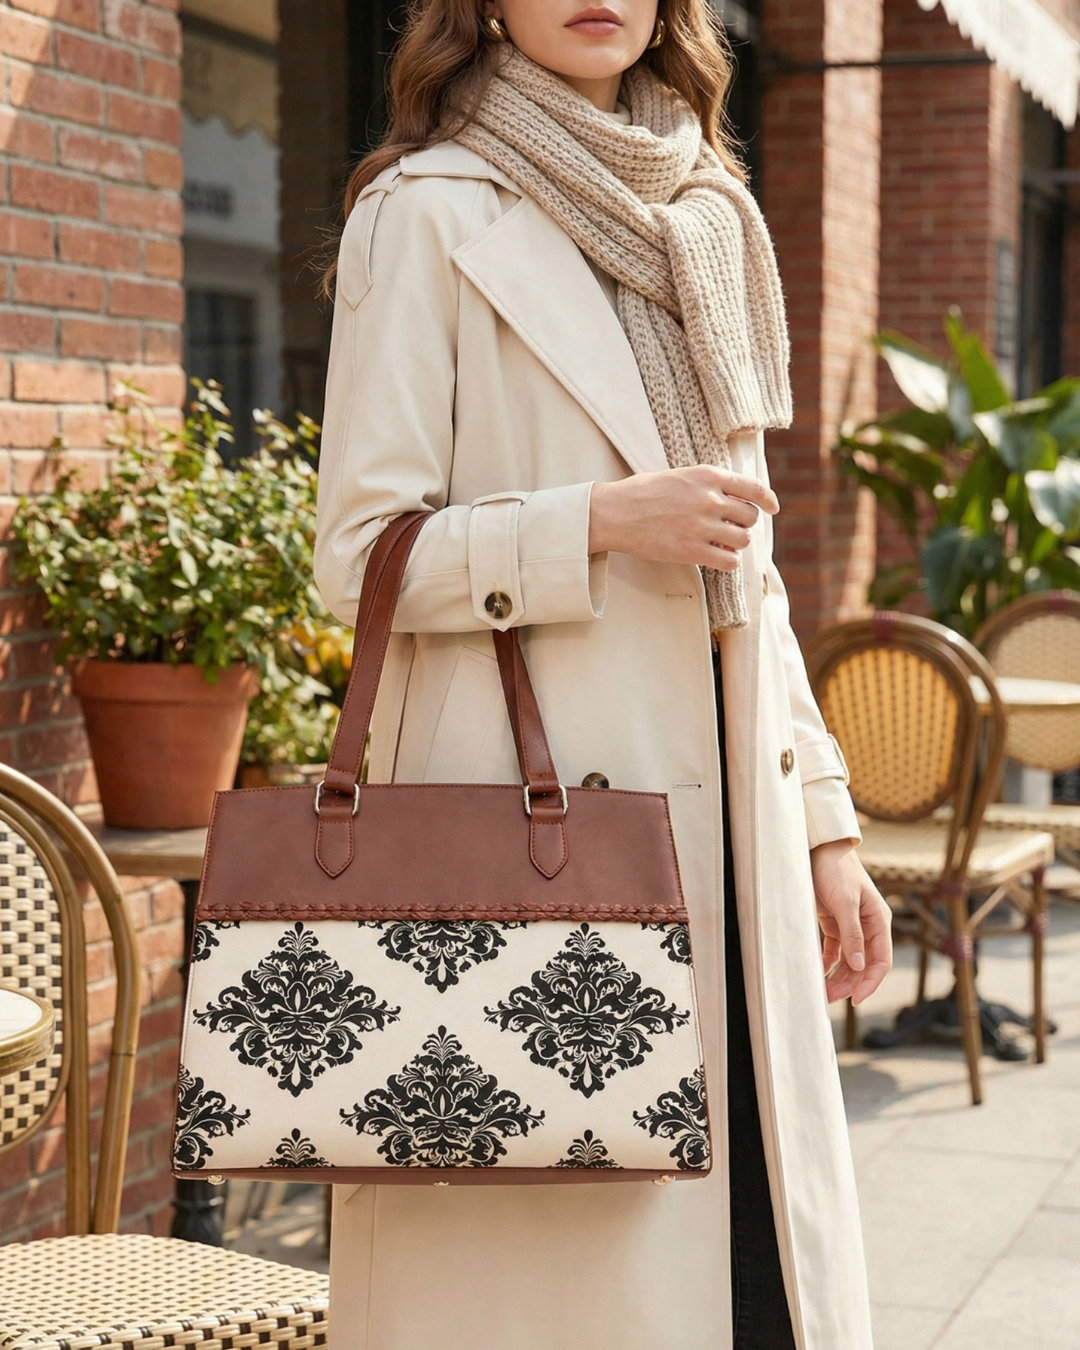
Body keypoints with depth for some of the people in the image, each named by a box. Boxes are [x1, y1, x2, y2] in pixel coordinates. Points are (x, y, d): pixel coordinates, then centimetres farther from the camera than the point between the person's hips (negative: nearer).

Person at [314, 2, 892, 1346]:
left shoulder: (705, 218, 17)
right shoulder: (424, 214, -3)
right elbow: (360, 556, -7)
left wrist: (823, 818, 15)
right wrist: (604, 520, -19)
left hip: (722, 815, 6)